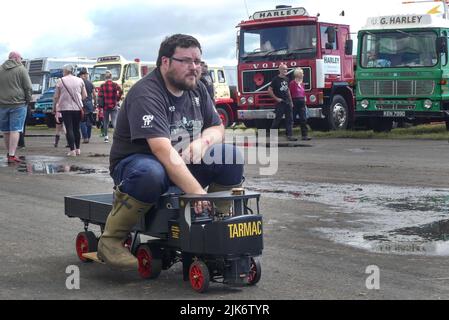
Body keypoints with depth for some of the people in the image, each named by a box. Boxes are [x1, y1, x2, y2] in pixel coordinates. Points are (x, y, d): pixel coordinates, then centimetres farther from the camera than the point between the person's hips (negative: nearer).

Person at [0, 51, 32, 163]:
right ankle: (12, 155, -11)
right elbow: (28, 87, -7)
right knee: (15, 130, -5)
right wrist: (27, 100, 4)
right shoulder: (21, 69, -3)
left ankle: (10, 153, 23)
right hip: (18, 104, -4)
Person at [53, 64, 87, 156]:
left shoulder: (61, 81, -2)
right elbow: (85, 95, 7)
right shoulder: (80, 81, 5)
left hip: (65, 108, -3)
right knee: (76, 128, 14)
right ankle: (77, 149, 19)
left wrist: (54, 107, 11)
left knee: (69, 129, -3)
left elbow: (56, 97, -1)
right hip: (77, 107, 3)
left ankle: (72, 150, -10)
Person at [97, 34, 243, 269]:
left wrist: (203, 141, -16)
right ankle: (110, 240, -24)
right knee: (151, 174, -42)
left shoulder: (197, 90, 4)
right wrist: (197, 192, -42)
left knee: (231, 157, -12)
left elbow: (217, 128, 11)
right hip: (136, 161, -7)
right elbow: (163, 150, -34)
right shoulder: (146, 95, -23)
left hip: (183, 163, 7)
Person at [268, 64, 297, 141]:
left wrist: (291, 101, 17)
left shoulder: (286, 79, 13)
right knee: (277, 119, -2)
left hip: (288, 103, 6)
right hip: (280, 103, -6)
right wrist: (276, 98, -12)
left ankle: (290, 135, 1)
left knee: (289, 120, 1)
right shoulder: (276, 79, -7)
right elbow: (269, 90, -10)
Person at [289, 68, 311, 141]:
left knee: (303, 119, -1)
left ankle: (304, 135, -1)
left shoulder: (301, 84, 14)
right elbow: (289, 94, -11)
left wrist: (304, 103, 16)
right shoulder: (292, 83, -9)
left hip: (302, 103, 7)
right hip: (295, 103, -7)